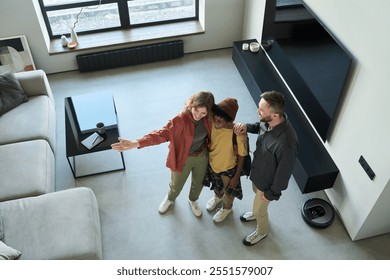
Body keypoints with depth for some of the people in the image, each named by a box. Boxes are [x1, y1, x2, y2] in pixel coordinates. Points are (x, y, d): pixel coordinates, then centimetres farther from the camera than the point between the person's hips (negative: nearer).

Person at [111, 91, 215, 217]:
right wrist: (134, 143, -46)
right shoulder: (181, 119, -34)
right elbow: (162, 134, -36)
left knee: (198, 183, 28)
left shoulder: (208, 118, -20)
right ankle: (170, 199, 60)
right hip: (183, 158, -3)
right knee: (176, 185, 23)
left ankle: (193, 200, 63)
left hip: (202, 156, 3)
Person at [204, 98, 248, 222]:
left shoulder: (239, 134, -37)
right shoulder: (212, 124, -26)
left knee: (228, 190, 27)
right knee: (216, 186, 34)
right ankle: (218, 196, 68)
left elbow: (241, 157, -20)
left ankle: (227, 208, 58)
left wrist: (236, 177, -11)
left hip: (228, 169, -4)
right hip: (212, 164, 4)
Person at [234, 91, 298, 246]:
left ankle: (261, 232, 53)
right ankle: (257, 212, 67)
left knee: (260, 209, 21)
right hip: (257, 171, 7)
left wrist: (271, 193, -14)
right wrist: (247, 126, -16)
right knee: (256, 193, 35)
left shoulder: (286, 143, -44)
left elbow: (284, 172, -29)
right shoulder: (269, 121, -21)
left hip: (267, 181, -7)